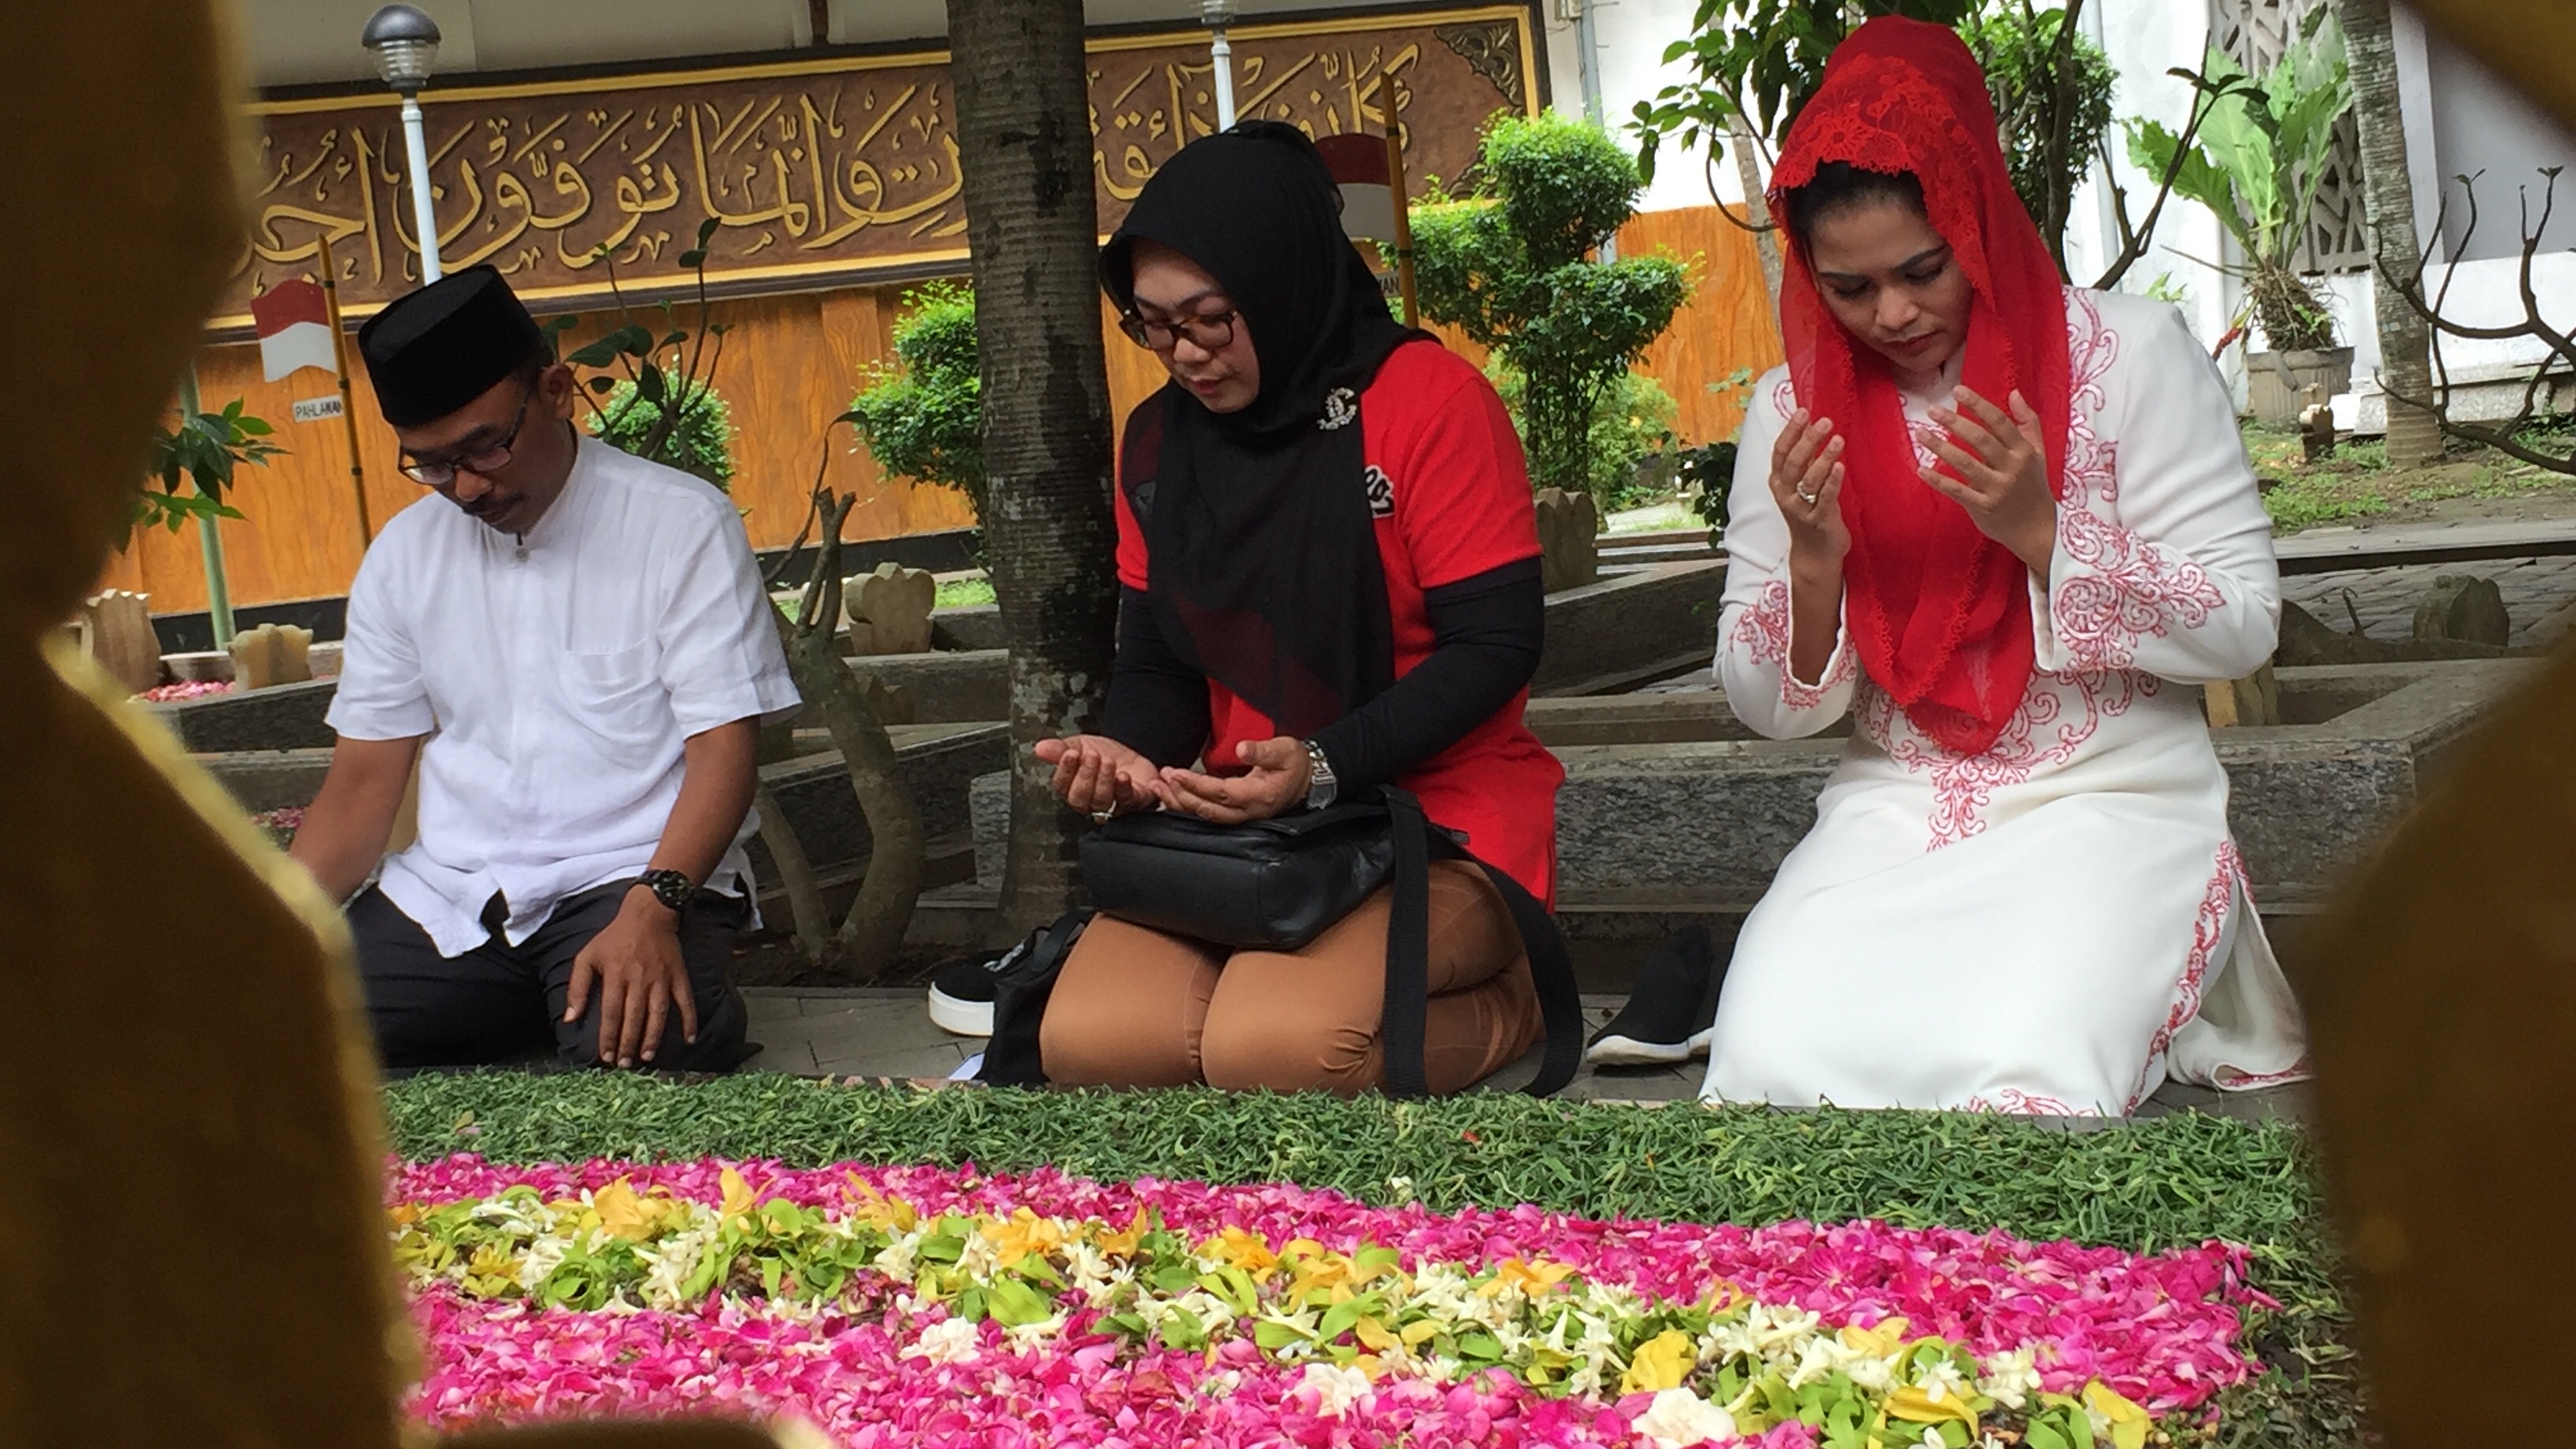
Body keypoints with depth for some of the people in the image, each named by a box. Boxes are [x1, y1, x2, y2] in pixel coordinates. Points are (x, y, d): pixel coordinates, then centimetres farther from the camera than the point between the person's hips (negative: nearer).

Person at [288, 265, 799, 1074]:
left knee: (636, 1053, -37)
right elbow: (364, 780, 13)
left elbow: (723, 750, -8)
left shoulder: (682, 525, -2)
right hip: (446, 900, 4)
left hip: (639, 881, -4)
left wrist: (650, 910, -26)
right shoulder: (403, 557, 12)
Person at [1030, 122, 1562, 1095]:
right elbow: (1155, 662, 15)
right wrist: (1129, 753, -9)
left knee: (1271, 1046, -31)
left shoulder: (1428, 398, -9)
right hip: (1234, 828, 6)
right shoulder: (1157, 442, 9)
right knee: (1084, 1042, -20)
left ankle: (1499, 1005, 0)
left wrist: (1326, 767, -23)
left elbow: (1494, 645, -12)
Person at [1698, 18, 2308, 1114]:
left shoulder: (2130, 353, -4)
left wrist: (2041, 532, -19)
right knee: (1770, 1059, -26)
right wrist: (1813, 561, -16)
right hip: (1893, 810, 3)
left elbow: (2245, 627, -6)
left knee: (2024, 1067, -32)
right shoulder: (1794, 413, 5)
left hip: (2111, 800, -2)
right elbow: (1772, 709, 4)